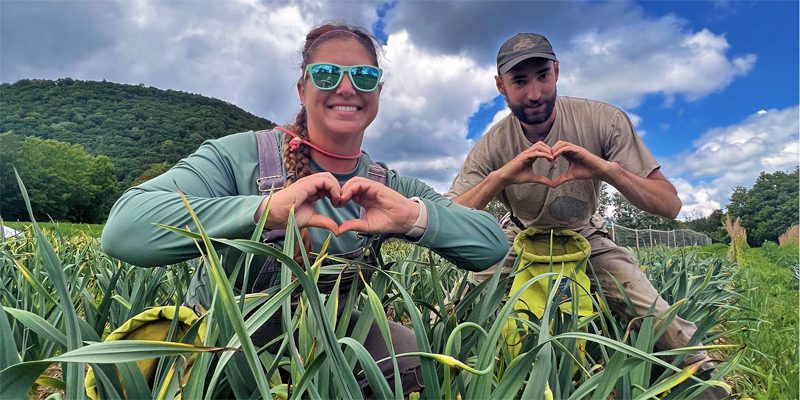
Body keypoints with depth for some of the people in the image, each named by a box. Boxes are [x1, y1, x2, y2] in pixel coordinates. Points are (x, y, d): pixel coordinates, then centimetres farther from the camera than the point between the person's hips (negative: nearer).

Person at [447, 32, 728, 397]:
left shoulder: (604, 121, -23)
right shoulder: (491, 147, -23)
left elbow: (669, 205, -24)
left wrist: (607, 169, -43)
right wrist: (498, 178, -46)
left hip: (586, 238, 1)